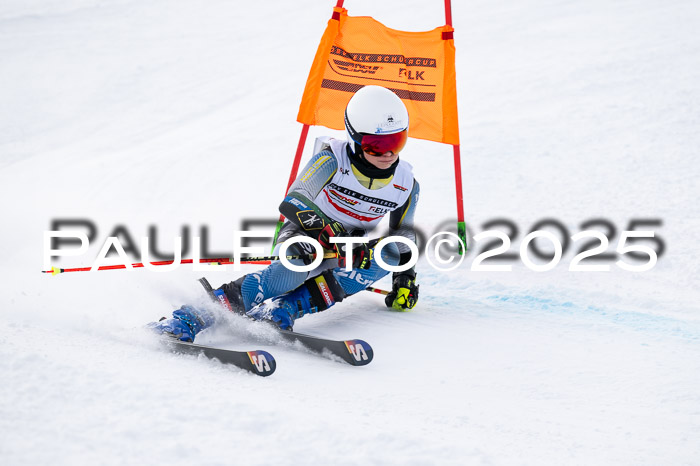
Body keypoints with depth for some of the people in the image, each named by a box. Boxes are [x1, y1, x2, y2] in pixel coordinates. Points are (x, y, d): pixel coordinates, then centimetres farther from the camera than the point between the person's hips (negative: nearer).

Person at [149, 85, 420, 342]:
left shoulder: (406, 185, -7)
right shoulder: (332, 160, -19)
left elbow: (403, 236, 12)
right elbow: (293, 203, -28)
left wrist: (405, 278, 4)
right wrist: (331, 233, -42)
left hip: (352, 248, 5)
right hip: (305, 233, -4)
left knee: (386, 255, -29)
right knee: (291, 268, -39)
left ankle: (286, 307, -35)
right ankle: (192, 318, -39)